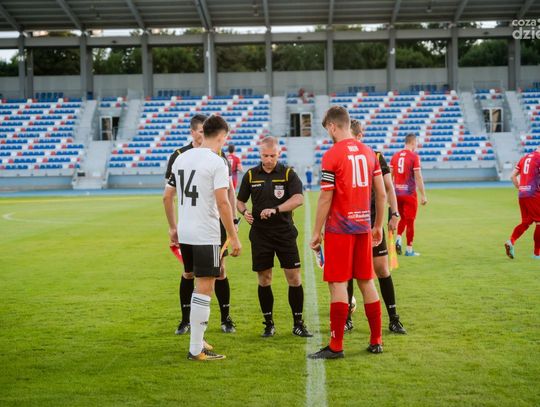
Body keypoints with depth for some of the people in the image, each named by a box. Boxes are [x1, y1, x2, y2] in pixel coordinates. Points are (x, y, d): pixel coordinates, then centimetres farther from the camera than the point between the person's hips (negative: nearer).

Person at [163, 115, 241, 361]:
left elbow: (167, 197, 15)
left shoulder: (181, 158, 10)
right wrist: (234, 238, -12)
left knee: (199, 285, 20)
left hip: (184, 234, 7)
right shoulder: (217, 162, -11)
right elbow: (222, 203, -17)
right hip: (206, 236, -7)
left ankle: (197, 339, 26)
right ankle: (196, 349, 1)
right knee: (205, 288, -1)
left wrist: (173, 228, 25)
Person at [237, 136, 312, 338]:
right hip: (260, 234, 2)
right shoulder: (251, 175, 4)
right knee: (264, 280, 5)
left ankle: (298, 323, 8)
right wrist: (244, 211, -9)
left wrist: (275, 210, -28)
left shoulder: (288, 174, -3)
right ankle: (269, 324, 17)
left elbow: (298, 198, -16)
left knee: (294, 278, -3)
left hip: (285, 233, -1)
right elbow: (240, 200, 13)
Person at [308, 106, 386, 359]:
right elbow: (381, 194, 9)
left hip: (339, 229, -6)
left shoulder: (332, 155, -10)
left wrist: (316, 232, -5)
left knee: (338, 284, -3)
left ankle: (336, 347, -1)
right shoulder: (369, 153, 8)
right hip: (363, 226, 6)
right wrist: (378, 226, 19)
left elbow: (326, 198, -12)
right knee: (366, 282, 13)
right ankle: (376, 341, 18)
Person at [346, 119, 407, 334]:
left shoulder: (376, 157, 1)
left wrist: (394, 214, -4)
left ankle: (393, 319, 7)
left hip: (373, 222, 0)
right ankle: (346, 319, 14)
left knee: (382, 269, -1)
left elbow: (388, 187, 6)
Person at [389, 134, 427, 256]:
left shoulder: (395, 156, 6)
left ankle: (398, 239, 1)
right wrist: (423, 195, -8)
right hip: (409, 193, -5)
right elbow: (418, 177, -12)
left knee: (403, 218, 21)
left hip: (397, 193, 5)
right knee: (410, 220, 4)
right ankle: (409, 249, 9)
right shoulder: (414, 157, -9)